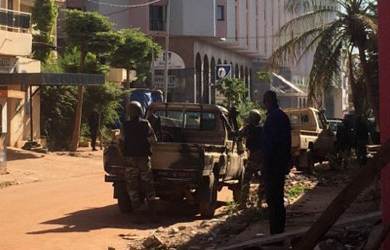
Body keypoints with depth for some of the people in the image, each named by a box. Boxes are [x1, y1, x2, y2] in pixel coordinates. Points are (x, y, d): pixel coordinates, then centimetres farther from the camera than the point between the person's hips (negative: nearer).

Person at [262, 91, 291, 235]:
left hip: (273, 163, -10)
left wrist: (266, 164, -18)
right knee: (278, 198, 16)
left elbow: (269, 142, -20)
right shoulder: (283, 116, 14)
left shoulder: (273, 117, -15)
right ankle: (280, 231, 23)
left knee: (272, 200, -7)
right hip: (282, 163, 10)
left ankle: (275, 232, -7)